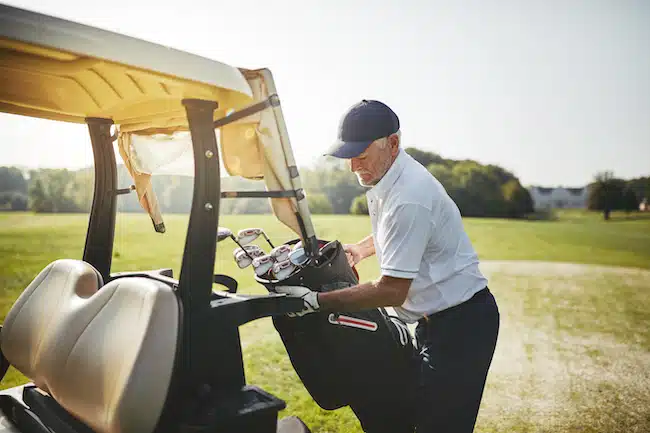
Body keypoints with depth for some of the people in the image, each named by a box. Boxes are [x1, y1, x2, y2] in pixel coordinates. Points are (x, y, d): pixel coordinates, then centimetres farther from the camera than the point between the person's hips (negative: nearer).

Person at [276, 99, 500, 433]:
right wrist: (358, 250, 14)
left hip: (462, 321, -10)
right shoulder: (382, 179, 4)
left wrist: (316, 301, -23)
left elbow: (393, 290, -26)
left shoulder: (409, 196, -28)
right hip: (434, 317, 10)